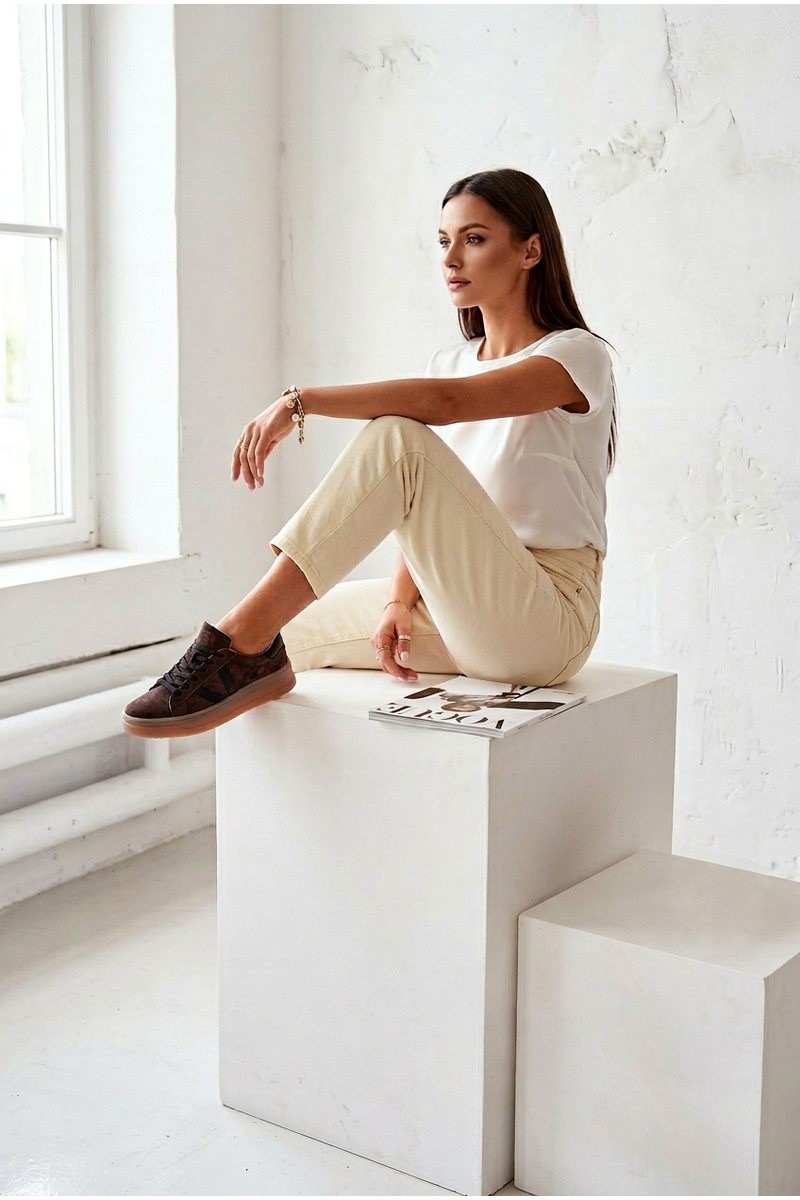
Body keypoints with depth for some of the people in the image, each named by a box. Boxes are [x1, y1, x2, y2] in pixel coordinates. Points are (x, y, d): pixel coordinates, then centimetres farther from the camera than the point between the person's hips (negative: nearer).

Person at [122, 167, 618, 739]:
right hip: (458, 611, 8)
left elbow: (446, 402, -27)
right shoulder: (450, 362, 16)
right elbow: (426, 509, 9)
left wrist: (301, 401, -31)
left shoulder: (579, 355, -7)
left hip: (546, 620, -8)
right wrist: (400, 602, -9)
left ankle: (243, 640, -32)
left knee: (397, 440, -28)